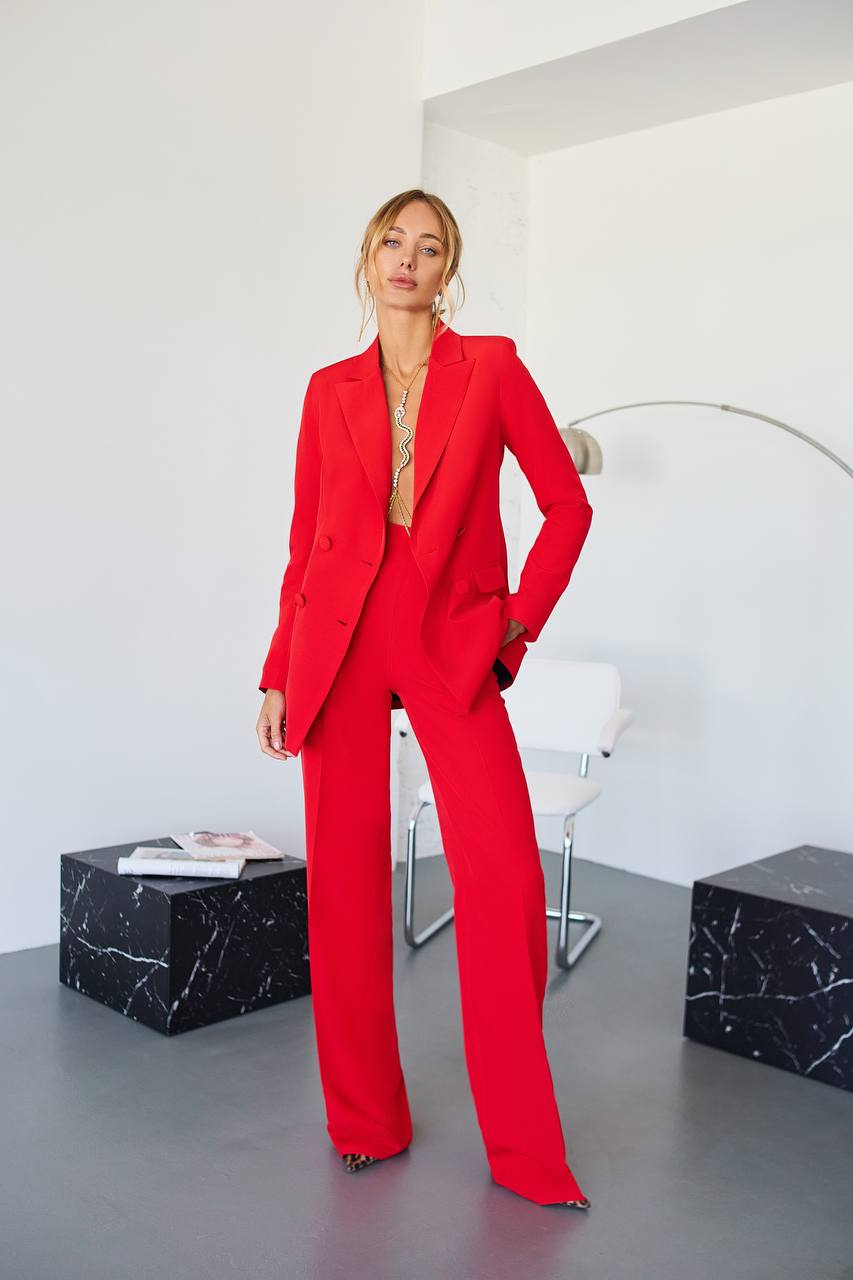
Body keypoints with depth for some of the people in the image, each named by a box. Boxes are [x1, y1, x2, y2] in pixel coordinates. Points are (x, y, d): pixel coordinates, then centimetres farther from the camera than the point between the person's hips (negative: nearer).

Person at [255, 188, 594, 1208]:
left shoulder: (491, 366, 6)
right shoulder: (330, 391, 12)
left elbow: (566, 504, 7)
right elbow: (304, 543, 12)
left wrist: (521, 621, 0)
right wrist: (277, 675, 8)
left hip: (451, 646, -2)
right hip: (338, 638, 2)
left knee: (505, 874, -10)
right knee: (344, 877, 4)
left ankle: (524, 1149, 7)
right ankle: (365, 1120, 22)